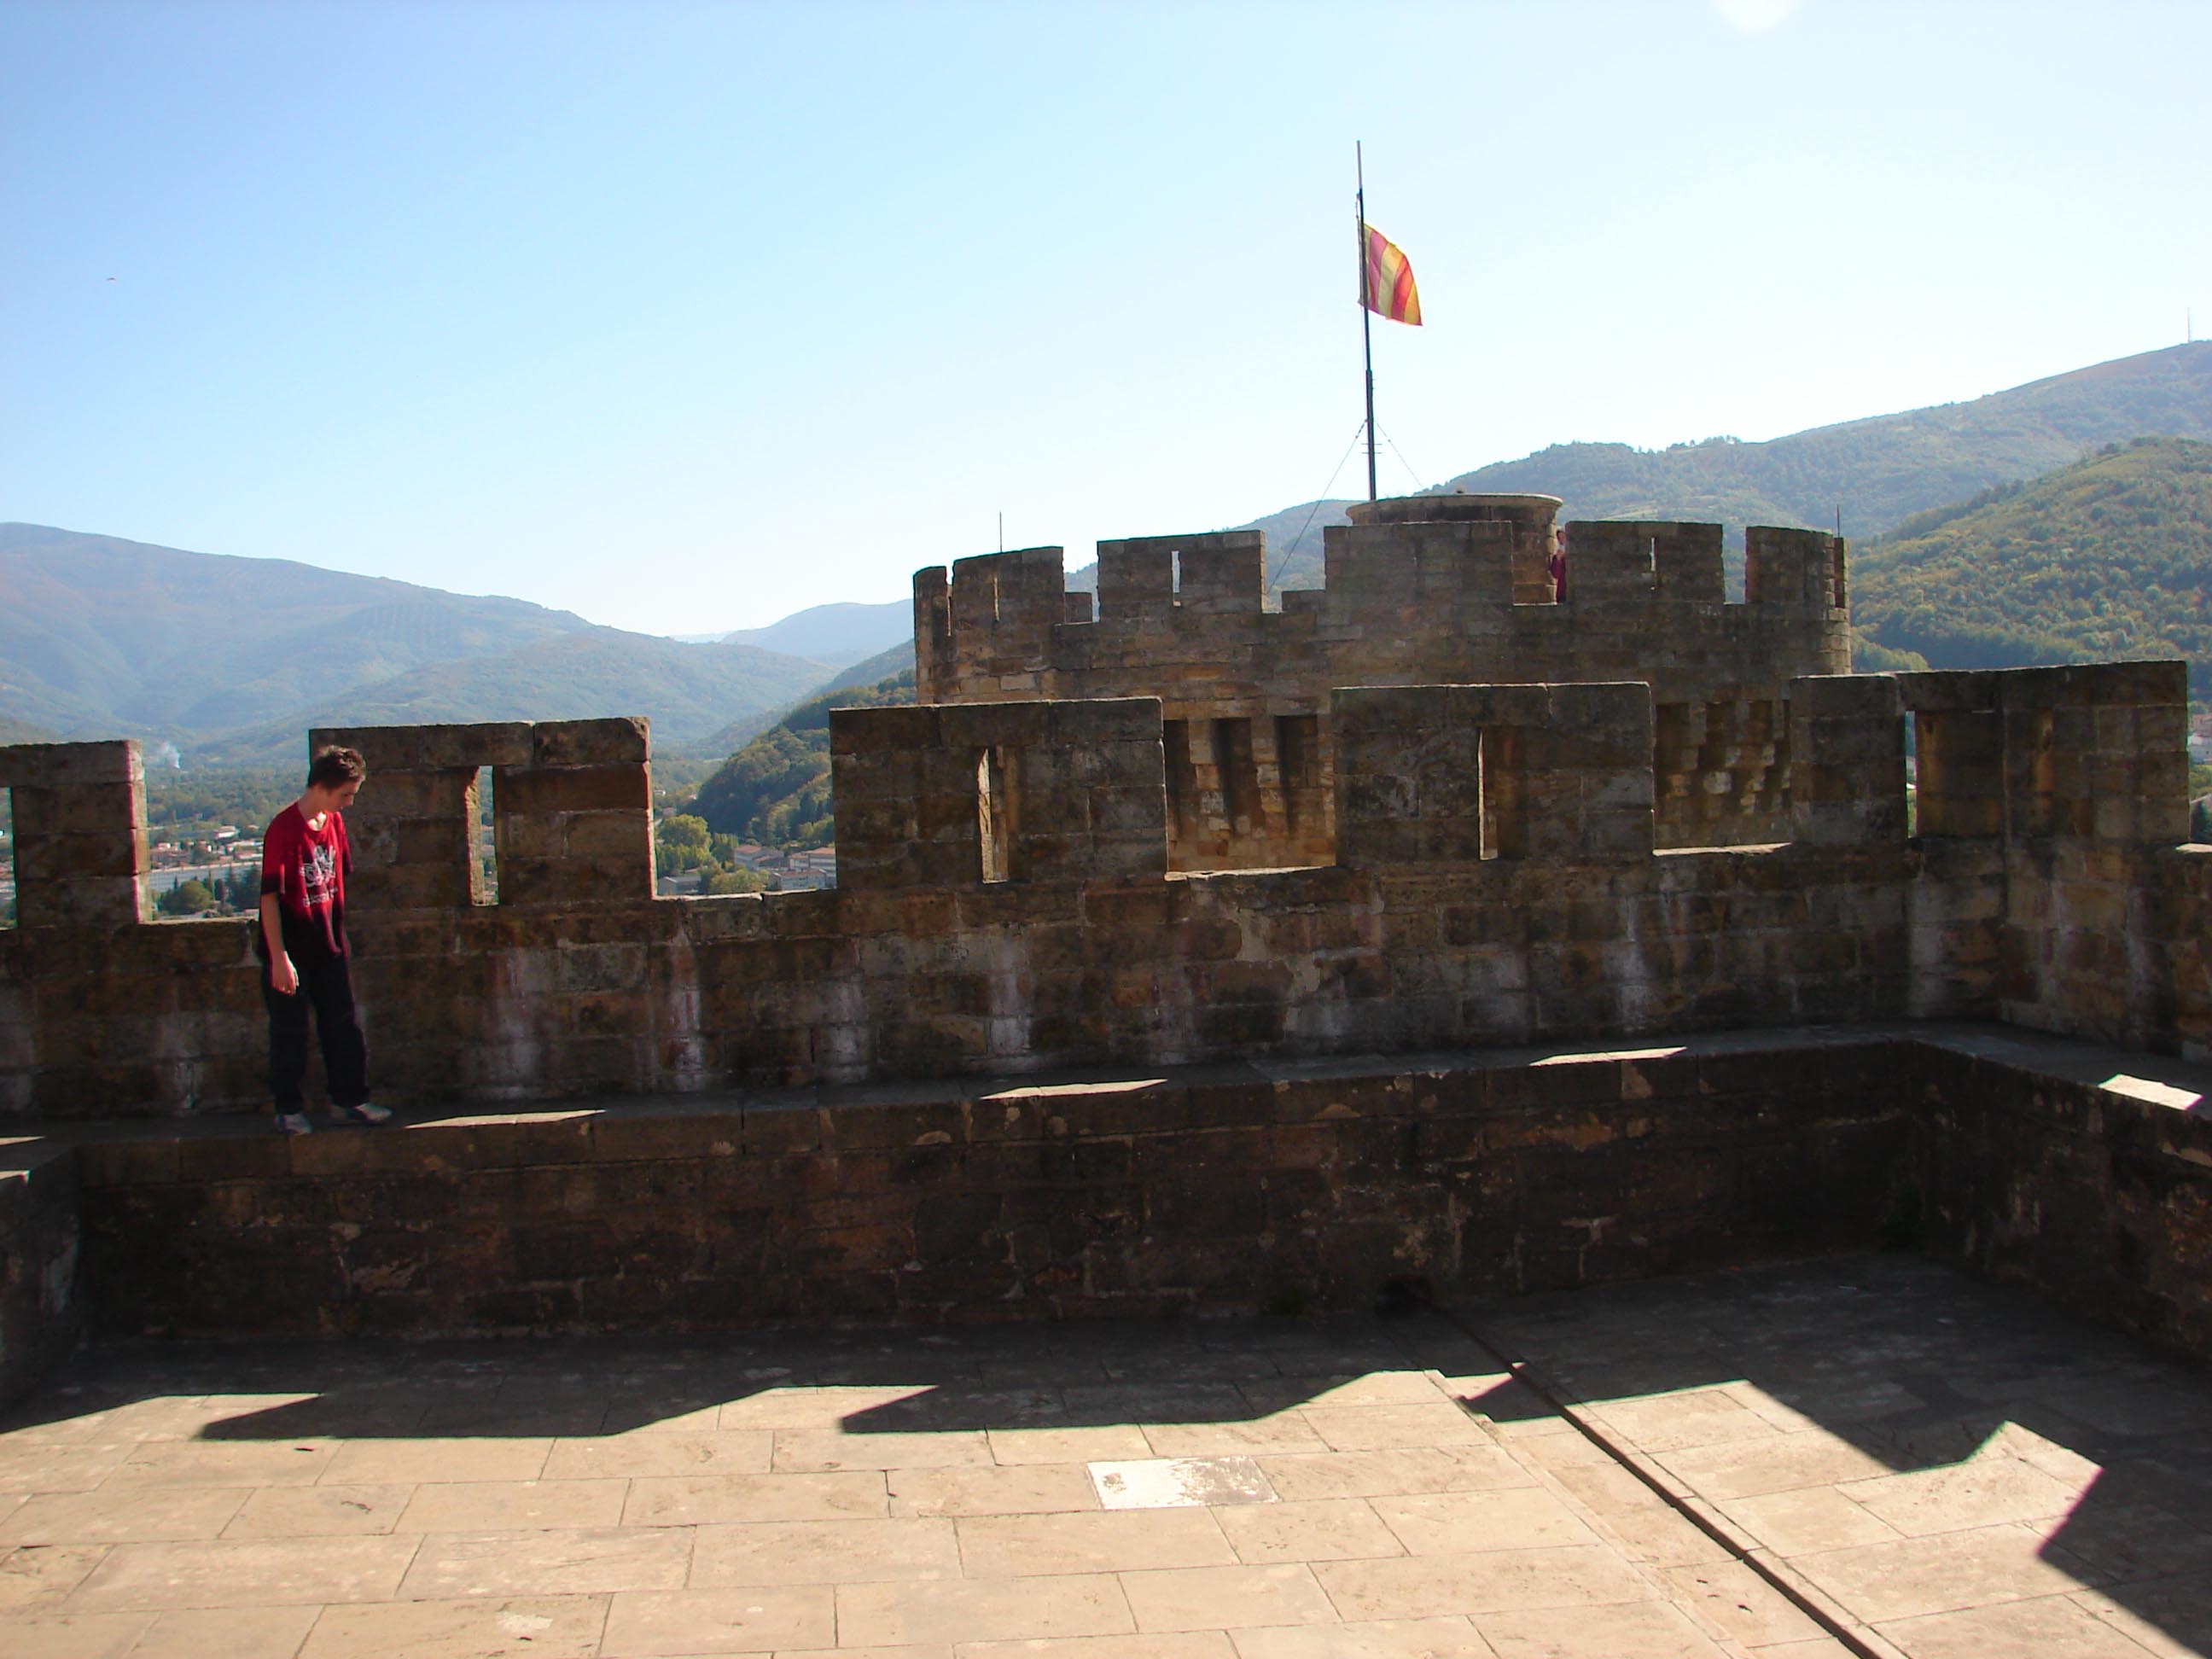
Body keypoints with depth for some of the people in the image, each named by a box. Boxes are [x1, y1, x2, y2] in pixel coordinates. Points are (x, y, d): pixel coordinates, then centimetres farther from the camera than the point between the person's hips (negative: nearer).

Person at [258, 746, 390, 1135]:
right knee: (290, 1033, 4)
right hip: (290, 951, -7)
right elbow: (269, 895, -19)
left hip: (327, 946, 7)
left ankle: (349, 1100, 20)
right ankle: (288, 1109, 16)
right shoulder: (283, 829, -19)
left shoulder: (334, 822, 4)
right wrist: (279, 958, -21)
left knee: (344, 1026, 10)